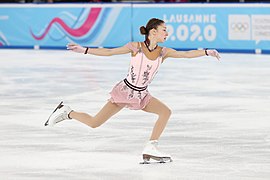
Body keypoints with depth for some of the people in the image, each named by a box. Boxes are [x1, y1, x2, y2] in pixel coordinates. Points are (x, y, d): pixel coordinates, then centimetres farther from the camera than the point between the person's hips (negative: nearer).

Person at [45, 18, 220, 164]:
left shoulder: (164, 52, -3)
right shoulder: (135, 47, -14)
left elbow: (187, 54, -5)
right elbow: (109, 52, -8)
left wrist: (207, 52, -17)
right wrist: (84, 50, -11)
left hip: (141, 95, 5)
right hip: (125, 90, -5)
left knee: (166, 112, -12)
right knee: (94, 123, -7)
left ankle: (151, 148, -7)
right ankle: (66, 112, 19)